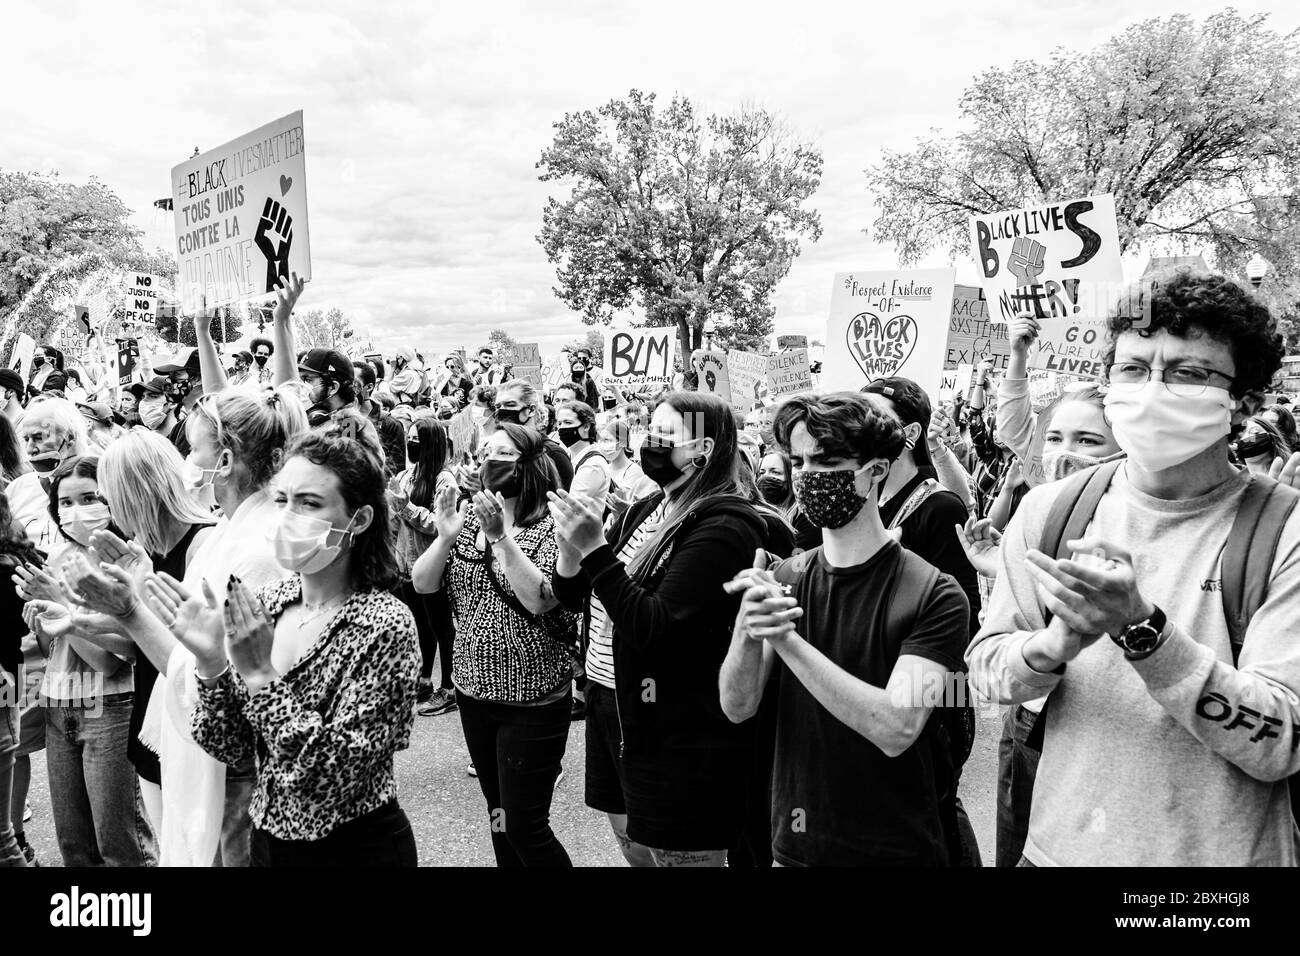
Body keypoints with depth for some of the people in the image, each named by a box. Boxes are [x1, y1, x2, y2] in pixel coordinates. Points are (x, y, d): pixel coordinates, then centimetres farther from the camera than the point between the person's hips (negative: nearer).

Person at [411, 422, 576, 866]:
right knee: (498, 814, 19)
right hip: (474, 695, 6)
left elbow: (539, 600, -24)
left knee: (525, 828, -2)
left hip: (533, 702, -6)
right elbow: (422, 584, -1)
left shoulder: (550, 528, -11)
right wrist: (445, 538, -18)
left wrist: (501, 537, -29)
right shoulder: (469, 519, 5)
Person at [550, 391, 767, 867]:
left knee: (675, 853, 8)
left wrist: (595, 550, -27)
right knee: (633, 845, 21)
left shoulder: (724, 525, -17)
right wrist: (570, 543, -10)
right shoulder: (644, 511, 7)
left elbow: (657, 628, -24)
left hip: (682, 733, -8)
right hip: (612, 704, 8)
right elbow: (572, 596, 9)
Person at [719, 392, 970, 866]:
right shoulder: (784, 577, -3)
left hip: (895, 849, -3)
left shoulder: (934, 594, -16)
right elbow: (738, 706, -10)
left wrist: (787, 639, -32)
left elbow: (896, 730, -26)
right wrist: (746, 630, -30)